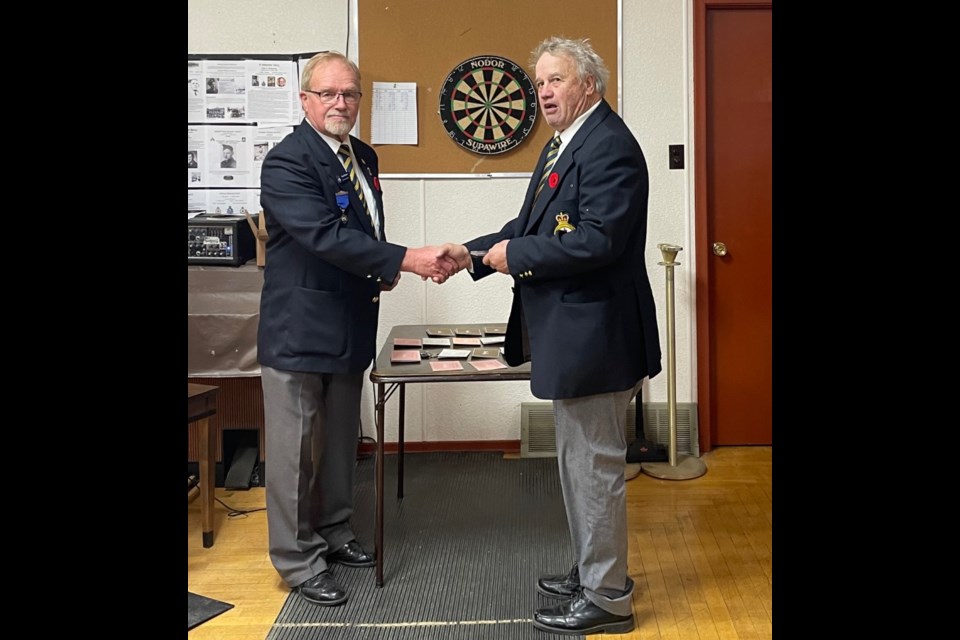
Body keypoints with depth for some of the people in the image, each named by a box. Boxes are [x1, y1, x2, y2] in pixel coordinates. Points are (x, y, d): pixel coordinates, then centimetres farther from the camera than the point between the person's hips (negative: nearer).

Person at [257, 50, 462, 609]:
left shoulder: (364, 156, 11)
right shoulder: (287, 162, -15)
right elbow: (326, 235, -27)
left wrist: (381, 270, 1)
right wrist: (409, 260, -31)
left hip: (350, 326, 8)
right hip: (299, 327, -8)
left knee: (341, 441, 18)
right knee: (296, 447, 3)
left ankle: (334, 533, 36)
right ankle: (298, 561, 18)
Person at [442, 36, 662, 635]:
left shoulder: (609, 146, -16)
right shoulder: (568, 143, 15)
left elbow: (597, 241, -25)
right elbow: (536, 225, 16)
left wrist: (514, 255, -16)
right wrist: (476, 252, 4)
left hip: (595, 335, -11)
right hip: (571, 335, 11)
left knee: (595, 466, 1)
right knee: (579, 461, 20)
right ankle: (592, 572, 36)